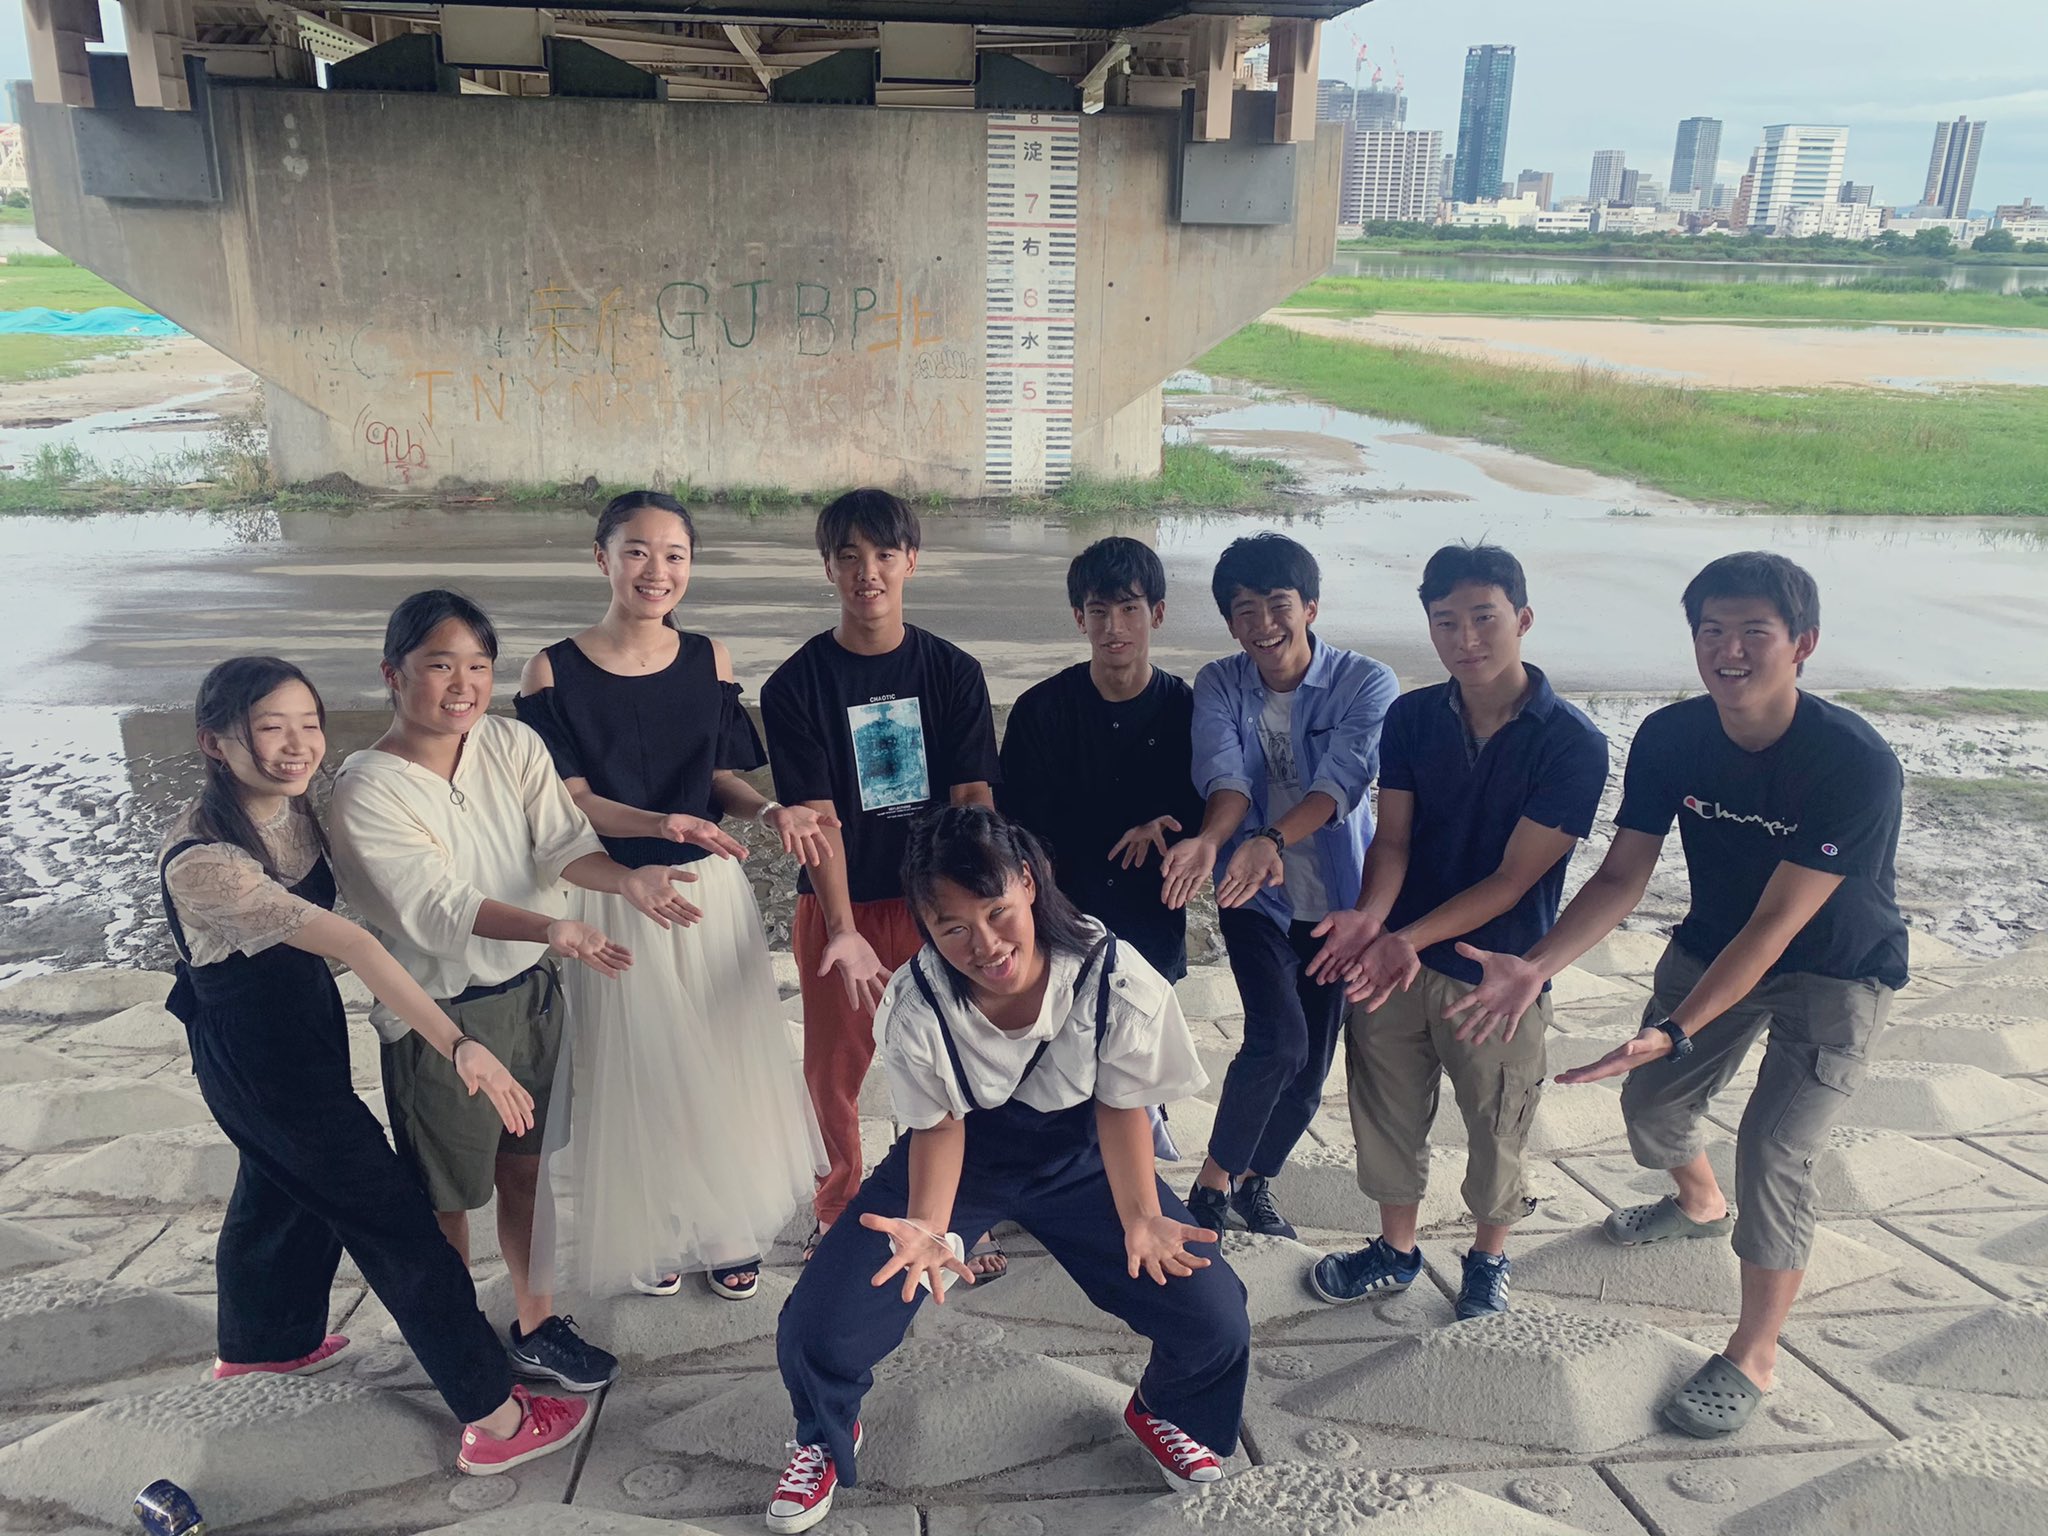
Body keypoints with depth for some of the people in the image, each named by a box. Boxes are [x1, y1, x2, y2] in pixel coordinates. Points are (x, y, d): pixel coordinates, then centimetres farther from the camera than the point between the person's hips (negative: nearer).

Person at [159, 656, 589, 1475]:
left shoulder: (293, 807, -8)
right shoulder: (203, 862, -33)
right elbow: (348, 945, -42)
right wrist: (458, 1045, -45)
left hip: (306, 1020, 9)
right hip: (258, 1056, -8)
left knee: (280, 1187, 30)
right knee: (395, 1221, -1)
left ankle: (257, 1342, 58)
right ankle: (494, 1419, 10)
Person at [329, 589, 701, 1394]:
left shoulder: (513, 745, -4)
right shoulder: (368, 789, -18)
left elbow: (562, 839, -13)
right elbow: (437, 905, -29)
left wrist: (627, 878, -34)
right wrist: (550, 928, -45)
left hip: (531, 992, 5)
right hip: (438, 1014, -5)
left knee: (525, 1169, 21)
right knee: (446, 1197, 13)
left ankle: (537, 1326, 40)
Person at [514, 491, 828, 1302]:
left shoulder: (708, 660, 0)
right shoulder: (554, 671, -10)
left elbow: (720, 777, 6)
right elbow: (570, 803, -11)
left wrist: (770, 810, -15)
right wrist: (661, 824, -29)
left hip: (708, 893, 3)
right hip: (612, 901, -3)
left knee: (720, 1063, 12)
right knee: (630, 1071, 11)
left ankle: (724, 1227, 33)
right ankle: (646, 1230, 34)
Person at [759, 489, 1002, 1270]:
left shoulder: (953, 672, -3)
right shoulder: (797, 685, -8)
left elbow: (973, 802, -6)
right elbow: (818, 820, -13)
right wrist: (844, 932, -21)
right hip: (840, 906, -1)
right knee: (834, 1068, 10)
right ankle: (839, 1207, 35)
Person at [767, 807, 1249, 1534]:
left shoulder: (1120, 981, -32)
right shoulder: (914, 1004, -31)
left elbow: (1120, 1107, -16)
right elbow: (940, 1125, -15)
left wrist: (1140, 1217, -32)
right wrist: (926, 1225, -34)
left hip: (1080, 1157, 1)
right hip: (961, 1157, 0)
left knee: (1217, 1324, -9)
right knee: (815, 1330, -12)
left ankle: (1164, 1411, 30)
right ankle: (827, 1438, 26)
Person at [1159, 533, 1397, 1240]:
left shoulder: (1367, 683, -12)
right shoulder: (1219, 685, -5)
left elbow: (1342, 779, -27)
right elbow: (1224, 773, -21)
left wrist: (1273, 840, -44)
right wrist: (1210, 840, -43)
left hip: (1337, 897, 1)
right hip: (1255, 894, -1)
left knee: (1310, 1065, 10)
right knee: (1278, 1039, -19)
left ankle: (1254, 1180, 36)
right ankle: (1212, 1178, 4)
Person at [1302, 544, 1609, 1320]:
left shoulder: (1572, 744, -16)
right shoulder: (1412, 717, -3)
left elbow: (1513, 876, -18)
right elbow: (1393, 837, -6)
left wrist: (1411, 938, -28)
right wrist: (1370, 916, -26)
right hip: (1395, 958, 4)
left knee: (1495, 1132, 16)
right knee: (1387, 1113, 17)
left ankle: (1488, 1258, 44)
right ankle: (1396, 1251, 42)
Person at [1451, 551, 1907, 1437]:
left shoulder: (1855, 763, -32)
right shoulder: (1669, 738, -17)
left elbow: (1776, 925, -33)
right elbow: (1620, 878, -15)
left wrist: (1677, 1030, -40)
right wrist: (1536, 966, -30)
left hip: (1835, 974, -5)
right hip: (1712, 946, 5)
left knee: (1772, 1150, -12)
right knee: (1650, 1103, 13)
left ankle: (1752, 1357, 10)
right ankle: (1700, 1205, 49)